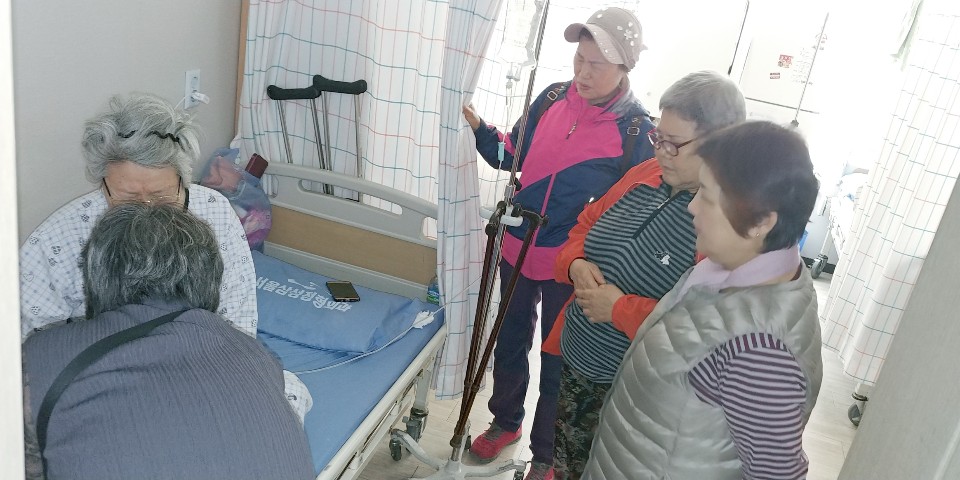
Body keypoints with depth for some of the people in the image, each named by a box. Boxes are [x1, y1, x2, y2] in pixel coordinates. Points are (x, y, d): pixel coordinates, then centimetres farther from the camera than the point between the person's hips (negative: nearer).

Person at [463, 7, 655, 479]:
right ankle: (505, 421, 48)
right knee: (510, 341, 22)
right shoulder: (552, 98, -4)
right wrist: (479, 128, -9)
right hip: (517, 248, 5)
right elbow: (515, 156, 8)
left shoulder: (636, 129, -16)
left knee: (557, 362, 13)